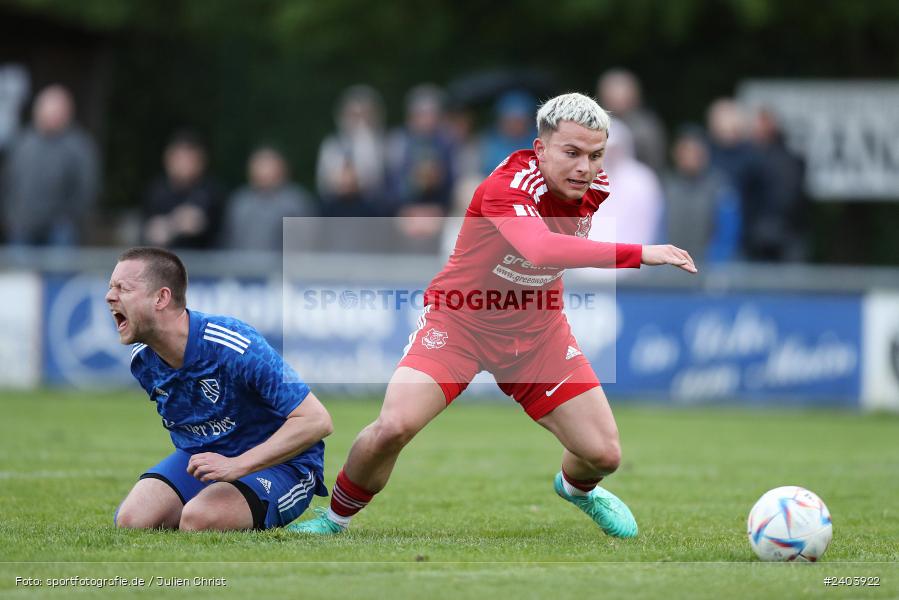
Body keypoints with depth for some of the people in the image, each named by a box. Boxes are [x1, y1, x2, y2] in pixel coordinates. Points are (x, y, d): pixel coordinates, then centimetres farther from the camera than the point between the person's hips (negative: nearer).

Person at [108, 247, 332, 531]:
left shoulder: (235, 345, -26)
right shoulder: (142, 359, -3)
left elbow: (316, 420, -27)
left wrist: (237, 465, -32)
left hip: (277, 463, -6)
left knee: (198, 519, -34)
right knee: (131, 520, -19)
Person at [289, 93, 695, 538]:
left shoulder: (595, 187, -10)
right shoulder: (507, 187, -31)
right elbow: (540, 248, -53)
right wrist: (639, 254, -56)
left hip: (536, 330, 5)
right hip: (460, 318, -5)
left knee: (603, 454, -3)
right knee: (393, 427, -25)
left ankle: (576, 488, 38)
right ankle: (335, 518, 5)